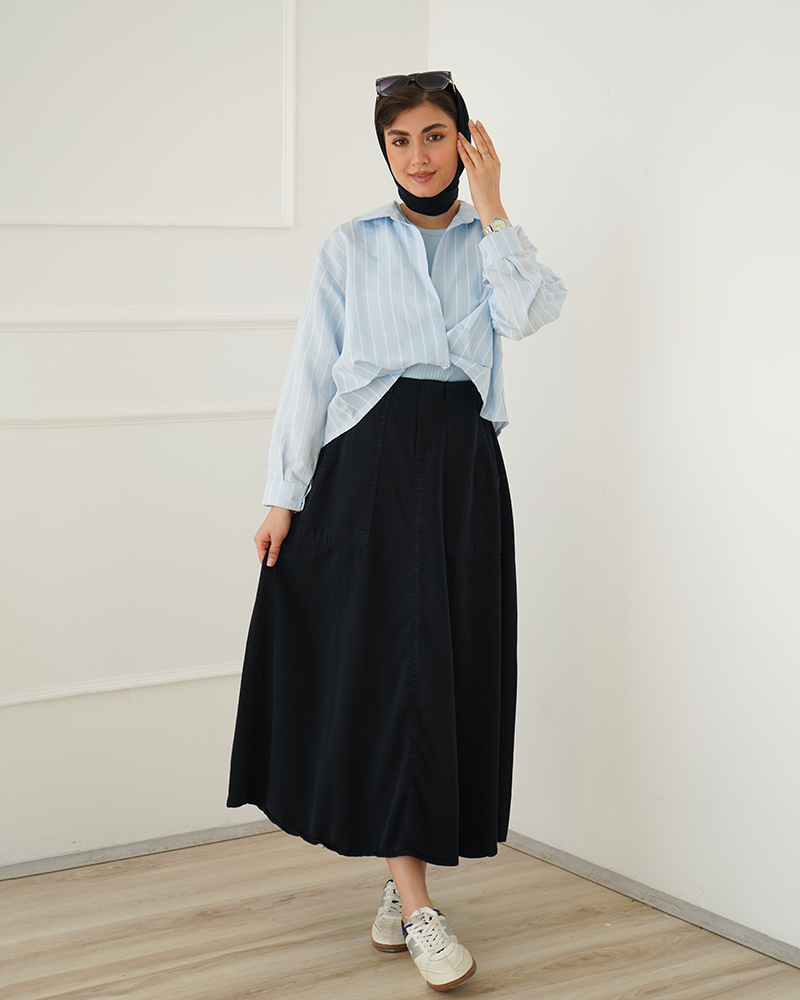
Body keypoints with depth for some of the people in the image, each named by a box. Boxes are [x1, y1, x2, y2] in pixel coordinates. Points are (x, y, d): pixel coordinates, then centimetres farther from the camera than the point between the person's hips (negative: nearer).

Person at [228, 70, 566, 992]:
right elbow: (310, 372, 4)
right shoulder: (350, 248, 9)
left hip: (466, 465, 2)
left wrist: (488, 205, -6)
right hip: (371, 459, -2)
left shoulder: (491, 245, 13)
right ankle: (416, 903, -6)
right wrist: (285, 495, -1)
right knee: (387, 660, -8)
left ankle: (403, 876, 16)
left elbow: (527, 313, -10)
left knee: (458, 663, 2)